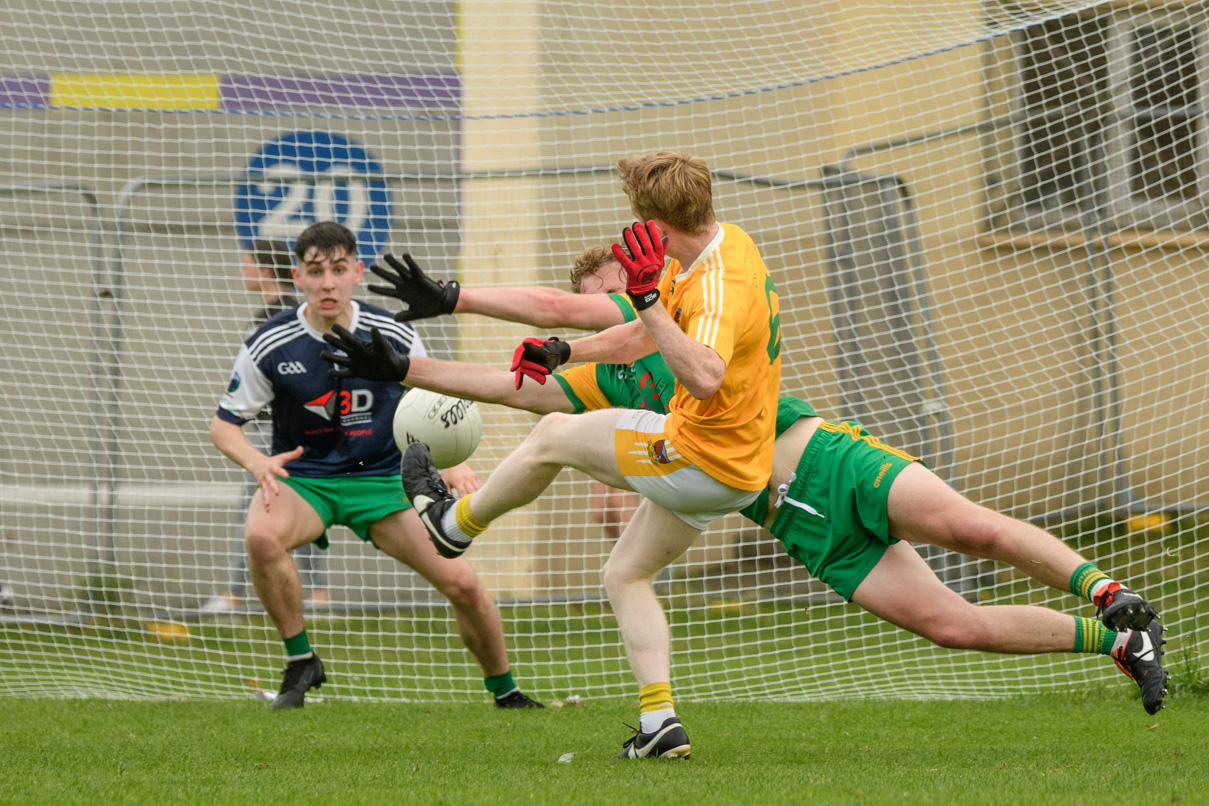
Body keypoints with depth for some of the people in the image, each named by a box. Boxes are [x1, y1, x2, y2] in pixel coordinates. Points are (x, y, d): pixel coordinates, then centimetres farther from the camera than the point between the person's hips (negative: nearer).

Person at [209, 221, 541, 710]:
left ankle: (503, 689, 16)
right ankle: (300, 661, -14)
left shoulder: (394, 338, -6)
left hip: (382, 478, 1)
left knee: (462, 583, -12)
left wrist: (453, 465, -12)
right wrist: (257, 463, -22)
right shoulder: (270, 346, -10)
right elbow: (224, 423, 0)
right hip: (303, 479, -1)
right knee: (261, 536, -36)